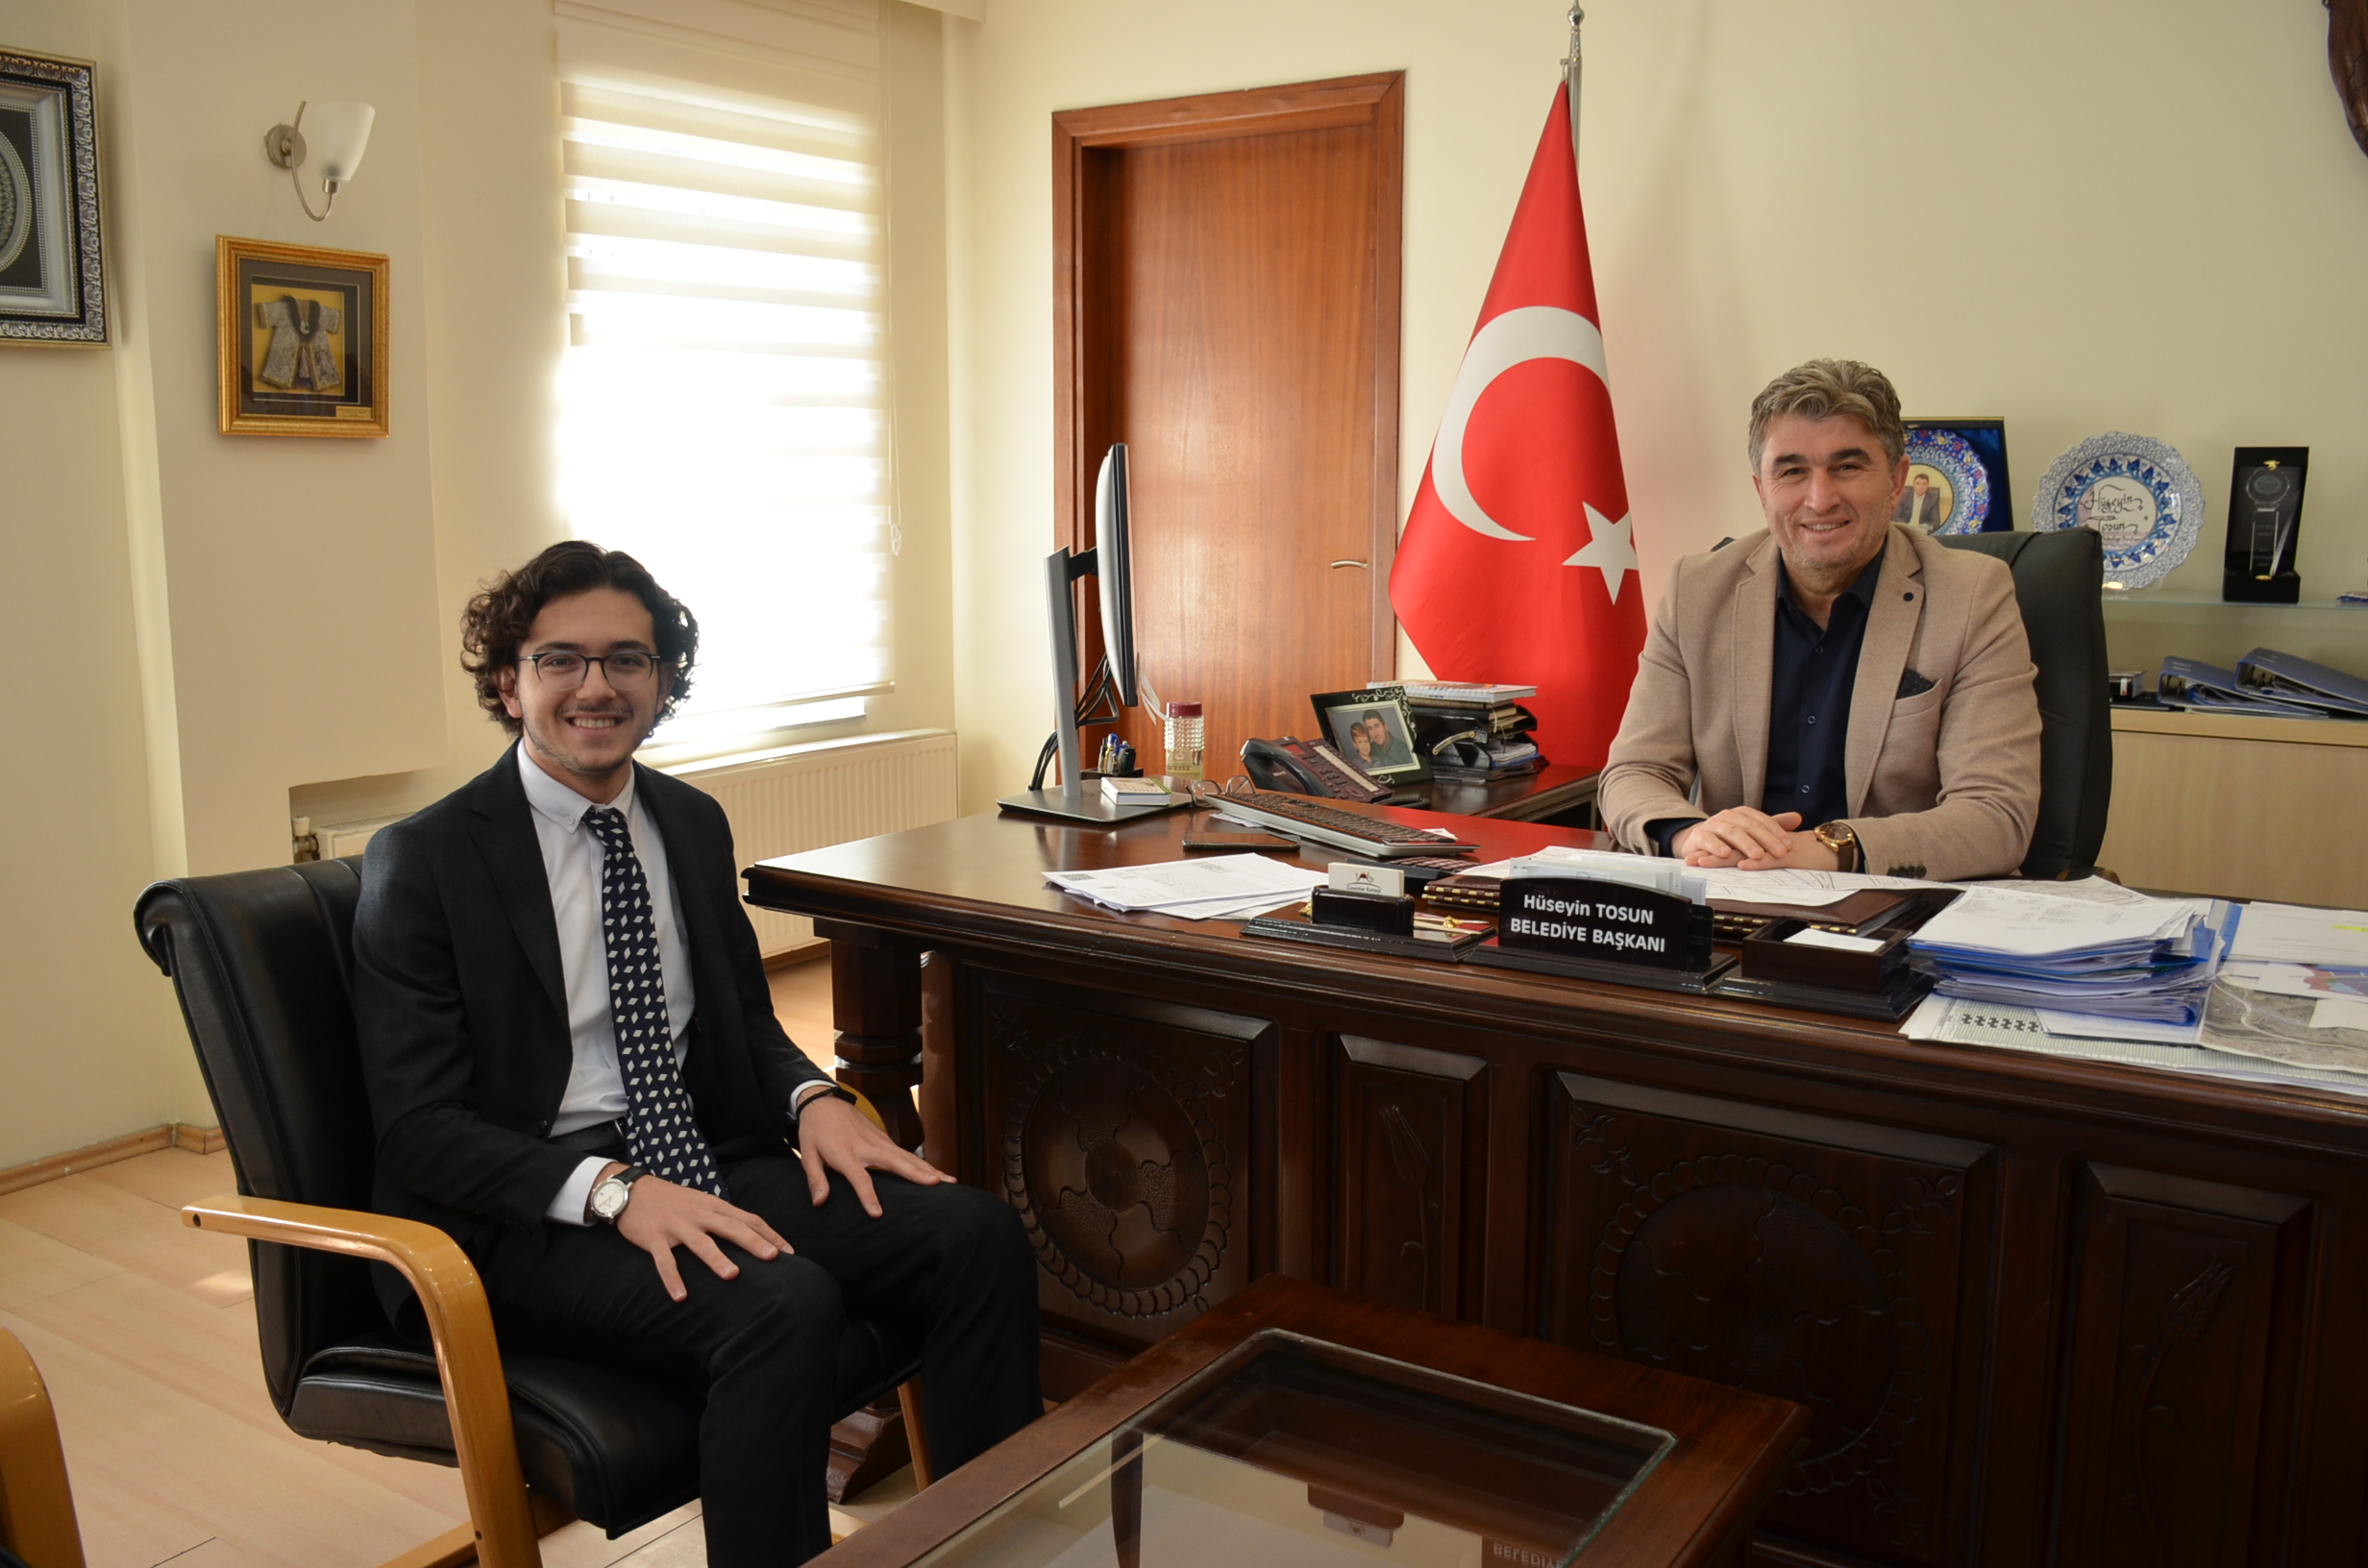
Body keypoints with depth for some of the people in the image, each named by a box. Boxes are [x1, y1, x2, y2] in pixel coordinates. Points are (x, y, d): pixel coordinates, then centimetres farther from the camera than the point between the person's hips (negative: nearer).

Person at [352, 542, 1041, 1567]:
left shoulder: (693, 824, 11)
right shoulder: (423, 860, -6)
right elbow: (419, 1126, -11)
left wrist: (812, 1097, -2)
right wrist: (614, 1191, -26)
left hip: (704, 1164, 6)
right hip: (529, 1213, -6)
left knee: (976, 1233, -17)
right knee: (784, 1304, -34)